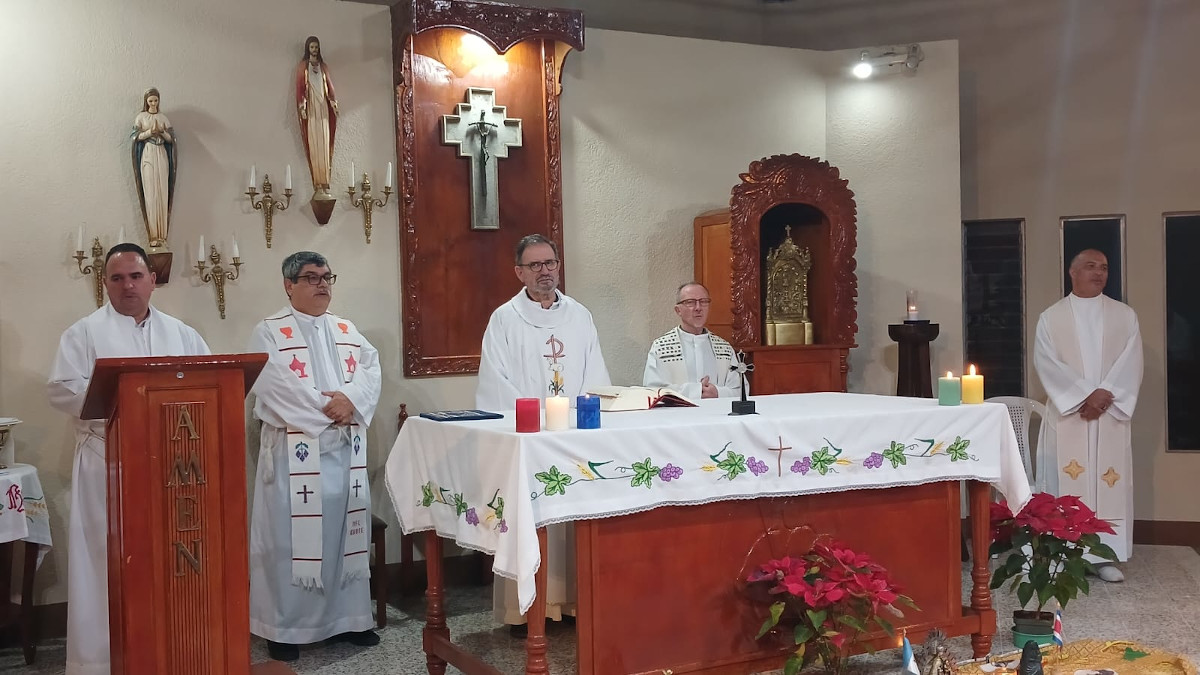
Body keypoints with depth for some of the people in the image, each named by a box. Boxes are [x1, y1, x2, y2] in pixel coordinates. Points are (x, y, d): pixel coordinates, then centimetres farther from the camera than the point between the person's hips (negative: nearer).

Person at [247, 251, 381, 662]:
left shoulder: (347, 331, 16)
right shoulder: (269, 332, -2)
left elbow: (371, 371, 4)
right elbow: (275, 386, -15)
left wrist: (350, 400, -15)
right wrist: (325, 407, -16)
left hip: (346, 448, 5)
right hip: (296, 449, -5)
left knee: (345, 531, 9)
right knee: (292, 533, -2)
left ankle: (347, 616, 19)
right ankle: (284, 627, 6)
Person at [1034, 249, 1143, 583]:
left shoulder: (1125, 316, 9)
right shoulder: (1050, 317, 4)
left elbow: (1130, 364, -1)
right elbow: (1048, 365, -7)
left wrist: (1104, 396, -15)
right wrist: (1085, 396, -16)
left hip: (1111, 415, 2)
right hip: (1067, 414, -1)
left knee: (1111, 483, 0)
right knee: (1067, 483, -3)